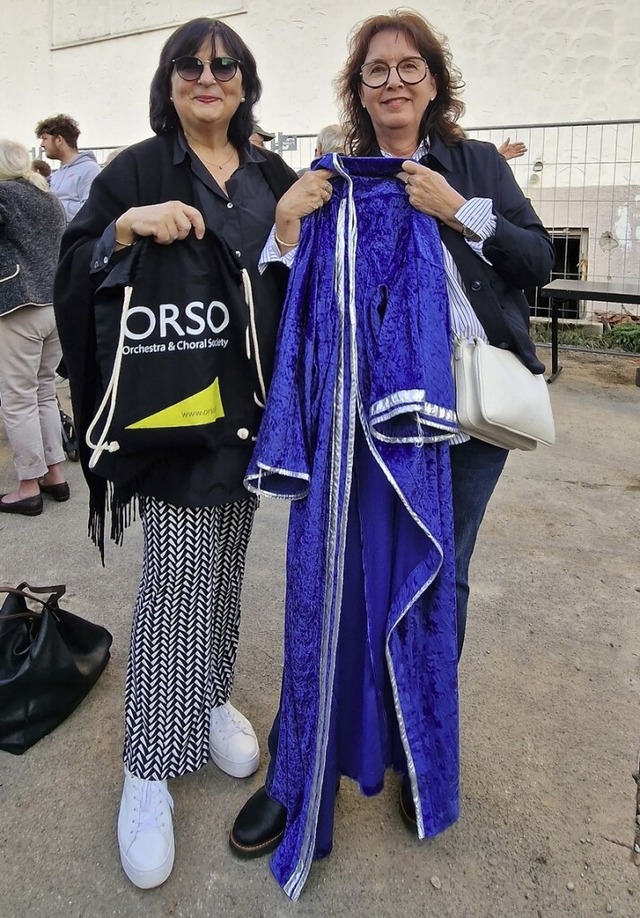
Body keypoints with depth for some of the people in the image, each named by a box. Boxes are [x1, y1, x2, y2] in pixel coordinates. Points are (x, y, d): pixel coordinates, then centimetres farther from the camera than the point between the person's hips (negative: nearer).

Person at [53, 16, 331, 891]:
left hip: (252, 398, 5)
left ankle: (212, 698, 33)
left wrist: (291, 227, -7)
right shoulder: (137, 169, 2)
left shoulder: (273, 176, 13)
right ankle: (149, 769, 8)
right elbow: (74, 267, -2)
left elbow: (298, 289, 10)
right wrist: (128, 225, -19)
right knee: (177, 577, -6)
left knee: (227, 562, 13)